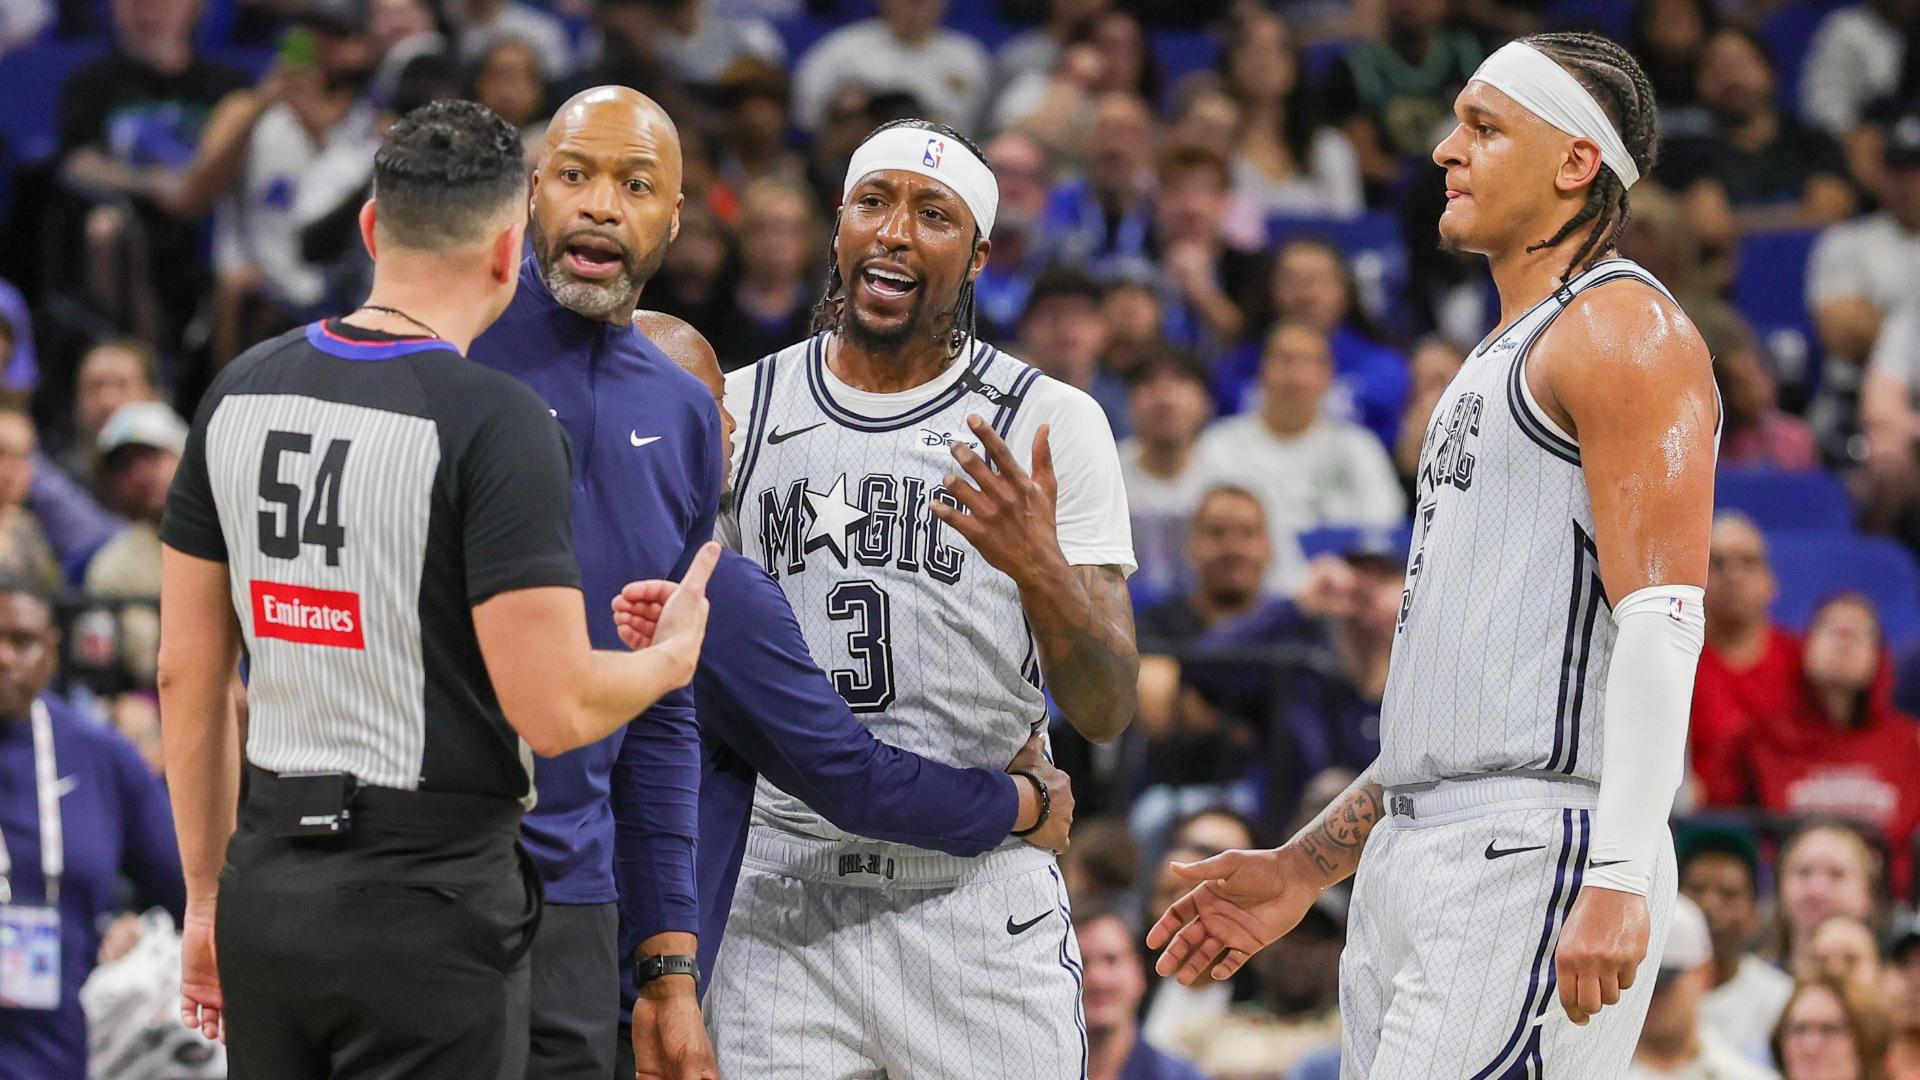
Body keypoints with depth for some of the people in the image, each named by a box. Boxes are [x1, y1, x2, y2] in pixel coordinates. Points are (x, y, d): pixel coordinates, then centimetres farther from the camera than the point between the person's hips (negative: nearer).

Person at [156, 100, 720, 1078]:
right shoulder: (497, 422, -14)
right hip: (426, 903, -6)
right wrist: (672, 658, 4)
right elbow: (553, 710, -17)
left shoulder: (242, 392, 6)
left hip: (267, 887, 6)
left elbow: (187, 674, 11)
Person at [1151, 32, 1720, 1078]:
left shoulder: (1624, 329, -5)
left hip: (1534, 859, -10)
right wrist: (1304, 869, 25)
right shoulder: (1497, 365, 26)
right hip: (1413, 856, 10)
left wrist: (1619, 880, -25)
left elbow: (1663, 625, -16)